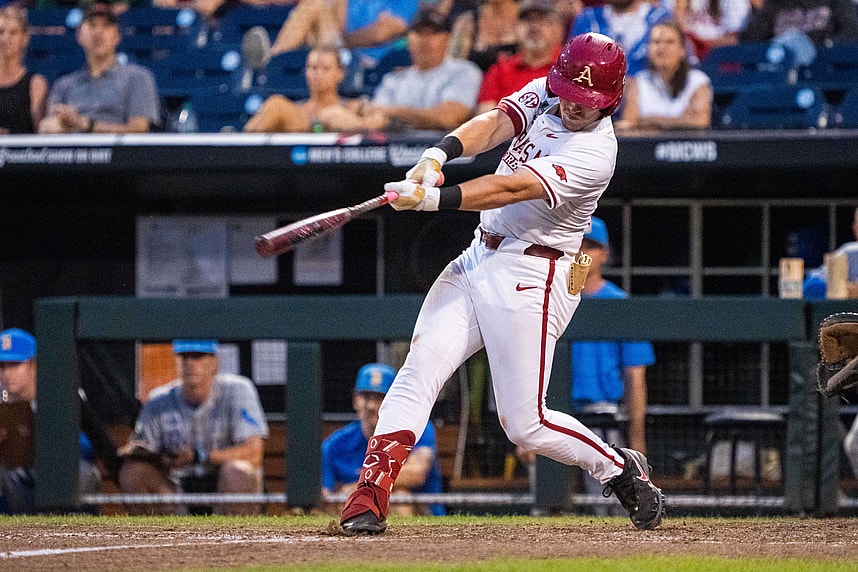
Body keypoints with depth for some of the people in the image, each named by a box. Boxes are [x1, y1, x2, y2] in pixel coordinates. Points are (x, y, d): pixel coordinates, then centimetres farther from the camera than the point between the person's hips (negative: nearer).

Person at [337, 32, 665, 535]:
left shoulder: (595, 153, -19)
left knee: (525, 424, -5)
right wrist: (438, 156, -32)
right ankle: (369, 498, -16)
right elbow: (494, 125, -12)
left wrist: (432, 199, -38)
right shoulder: (544, 95, 4)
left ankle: (622, 470, 19)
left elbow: (511, 188, -29)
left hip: (531, 279, -7)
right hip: (478, 259, 7)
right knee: (421, 368, -10)